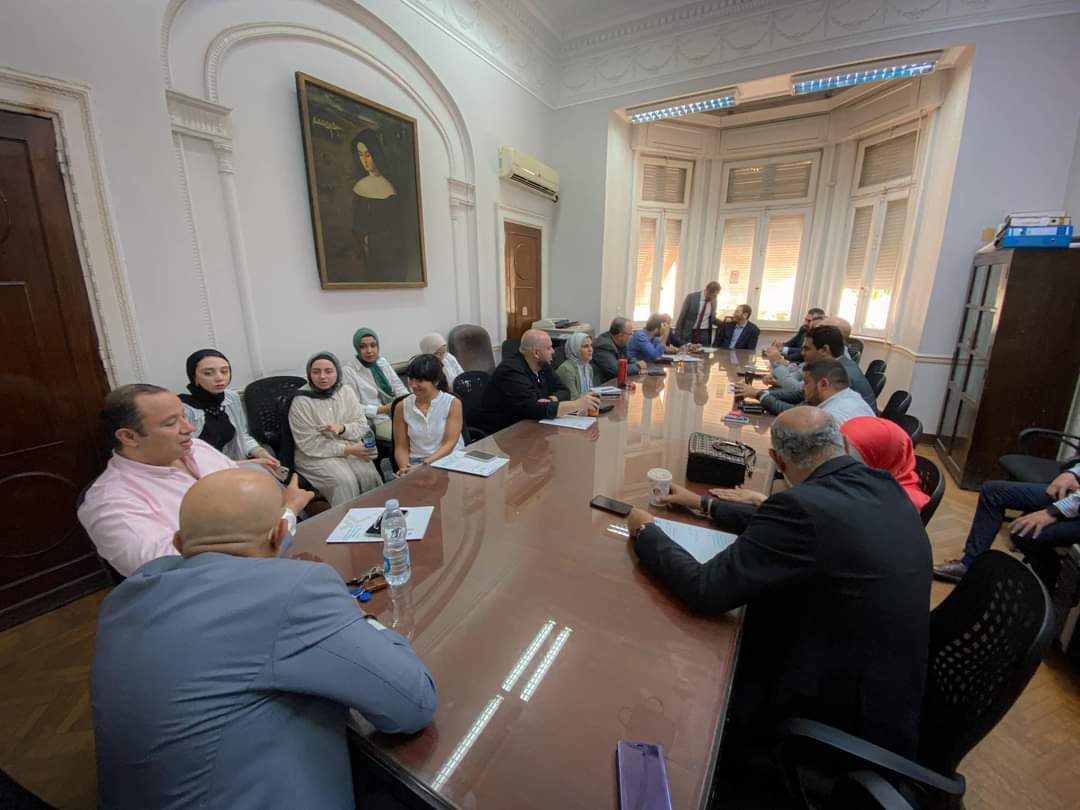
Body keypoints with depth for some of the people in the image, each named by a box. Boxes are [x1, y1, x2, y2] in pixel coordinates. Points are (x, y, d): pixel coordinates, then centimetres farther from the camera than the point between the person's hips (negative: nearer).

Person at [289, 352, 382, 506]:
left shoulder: (346, 392, 1)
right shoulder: (300, 401, -11)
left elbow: (362, 426, 1)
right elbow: (309, 444, -14)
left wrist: (342, 428, -22)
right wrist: (347, 450, -21)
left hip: (350, 448, 3)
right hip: (317, 454, -3)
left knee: (370, 476, -21)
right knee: (345, 481, -27)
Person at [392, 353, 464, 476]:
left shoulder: (453, 403, -5)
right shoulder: (402, 406, 3)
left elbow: (449, 444, -9)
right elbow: (401, 446, 5)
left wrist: (423, 466, -19)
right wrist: (405, 468, -14)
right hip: (416, 462, 1)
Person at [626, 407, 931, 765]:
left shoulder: (803, 505, -31)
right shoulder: (882, 486, -3)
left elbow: (705, 590, -27)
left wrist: (646, 532, -11)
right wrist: (706, 504, 16)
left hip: (840, 711, -7)